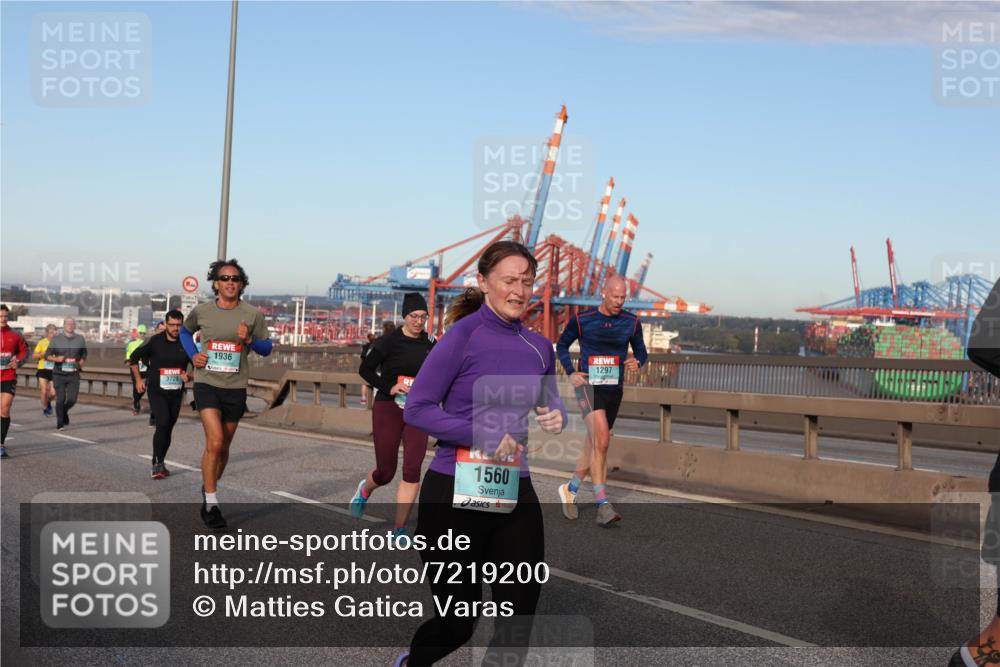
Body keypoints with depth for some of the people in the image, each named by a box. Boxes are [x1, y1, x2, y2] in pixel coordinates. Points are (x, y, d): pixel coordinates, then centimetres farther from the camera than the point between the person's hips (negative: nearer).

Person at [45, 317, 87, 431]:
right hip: (59, 374, -1)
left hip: (74, 375, 1)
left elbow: (84, 355, 20)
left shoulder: (80, 339, 7)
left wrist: (81, 363, 0)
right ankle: (59, 423, 11)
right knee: (60, 399, -4)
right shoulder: (56, 339, 1)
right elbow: (47, 355, 3)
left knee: (72, 399, -4)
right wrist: (56, 359, -16)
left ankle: (64, 412, 29)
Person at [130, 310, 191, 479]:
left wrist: (188, 375, -9)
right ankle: (157, 464, -11)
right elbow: (134, 357, 7)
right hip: (156, 392, -3)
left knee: (168, 428, 8)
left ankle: (159, 464, 22)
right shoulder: (155, 341, -6)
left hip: (176, 393, 3)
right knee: (163, 424, -19)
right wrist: (138, 379, 4)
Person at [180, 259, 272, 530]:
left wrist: (249, 340, -17)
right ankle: (211, 504, -7)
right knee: (215, 442, -17)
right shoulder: (201, 311, 0)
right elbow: (185, 331, 21)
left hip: (235, 388, 2)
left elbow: (267, 348, 4)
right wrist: (193, 355, 3)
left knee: (223, 447, 14)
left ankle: (209, 489, 39)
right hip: (207, 383, -2)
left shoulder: (253, 315, -3)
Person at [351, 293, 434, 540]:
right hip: (388, 408, -3)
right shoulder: (389, 341, -9)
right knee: (385, 472, 5)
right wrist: (389, 387, -14)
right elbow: (365, 369, -4)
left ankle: (399, 529, 1)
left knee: (412, 470, -9)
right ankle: (364, 490, 43)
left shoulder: (430, 344, 5)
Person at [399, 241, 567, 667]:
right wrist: (485, 437, -21)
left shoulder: (539, 347, 7)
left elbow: (549, 406, 20)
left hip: (515, 496, 5)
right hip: (455, 494, -5)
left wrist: (556, 418, -4)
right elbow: (416, 409, -13)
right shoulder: (464, 335, -10)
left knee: (518, 623, 3)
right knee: (457, 623, 8)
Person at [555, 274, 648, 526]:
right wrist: (570, 373, -4)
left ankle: (570, 490, 35)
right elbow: (562, 345, 10)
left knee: (595, 447, 12)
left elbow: (641, 352, 14)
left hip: (613, 391, 4)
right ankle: (603, 505, -21)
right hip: (588, 386, -4)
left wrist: (637, 361, -10)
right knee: (601, 441, -22)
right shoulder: (582, 320, -4)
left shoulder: (631, 322, 3)